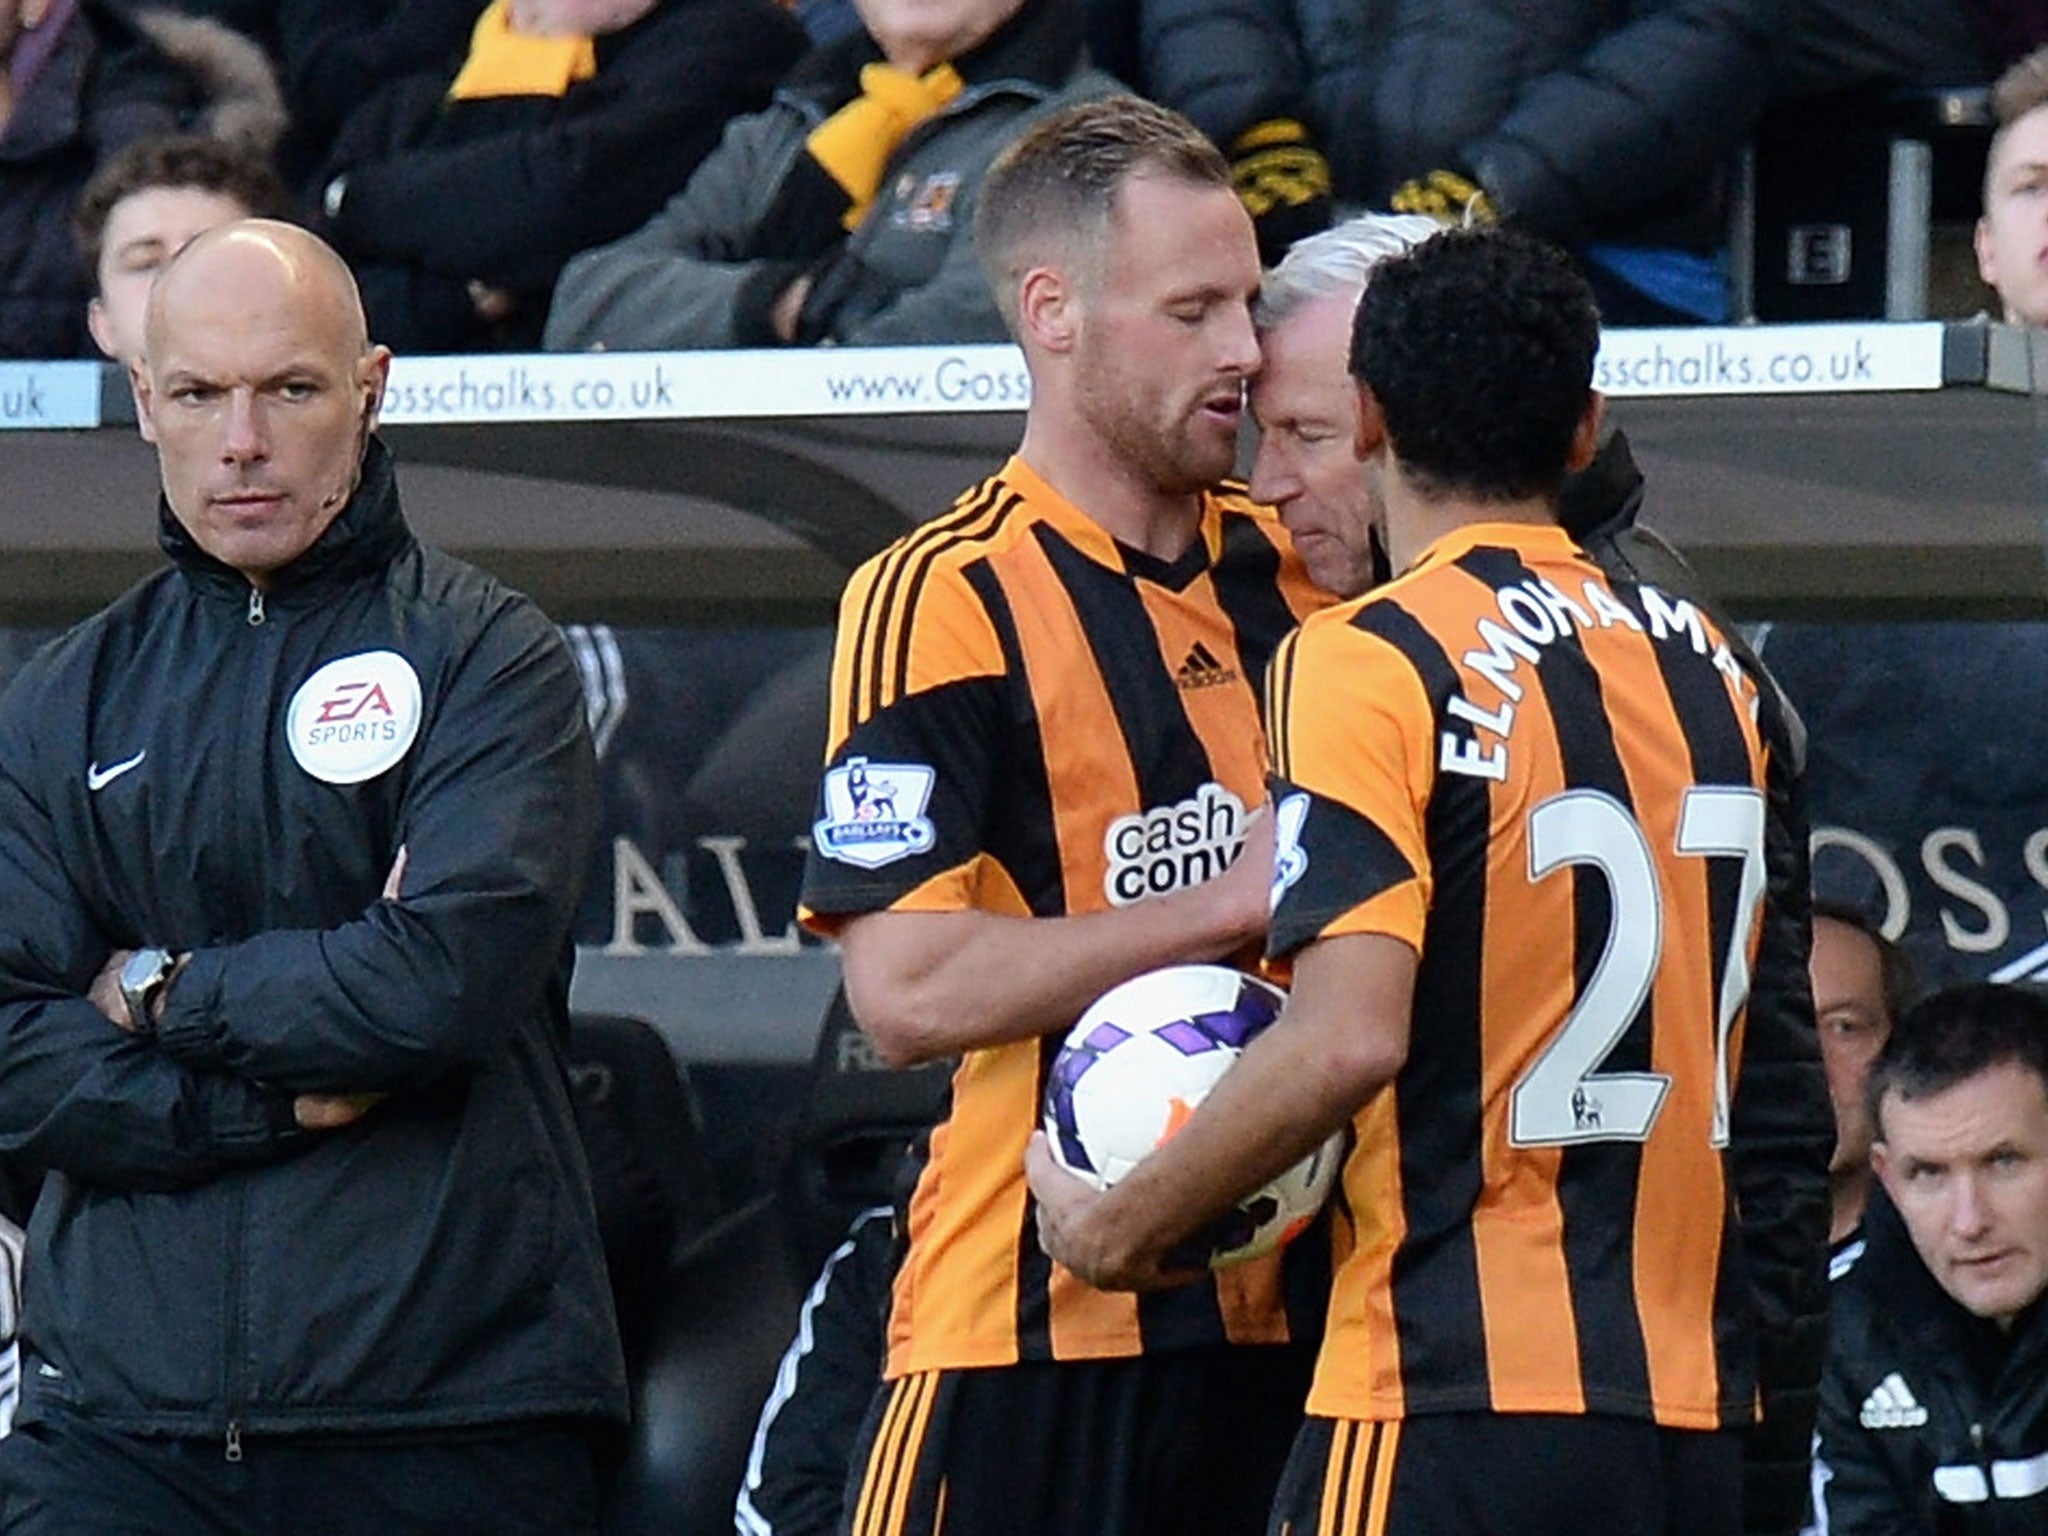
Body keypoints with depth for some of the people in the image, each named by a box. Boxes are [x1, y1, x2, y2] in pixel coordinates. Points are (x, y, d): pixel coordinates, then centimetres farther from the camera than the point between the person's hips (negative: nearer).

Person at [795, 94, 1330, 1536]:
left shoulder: (1289, 568, 14)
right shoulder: (942, 596, -7)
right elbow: (907, 989, -15)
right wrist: (1228, 901, -15)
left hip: (1284, 1299, 6)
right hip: (1036, 1320, -6)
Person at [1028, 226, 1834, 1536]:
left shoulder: (1367, 660, -8)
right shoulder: (1709, 665, 13)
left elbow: (1348, 1037, -19)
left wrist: (1120, 1224, -8)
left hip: (1457, 1394, -7)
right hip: (1701, 1407, 7)